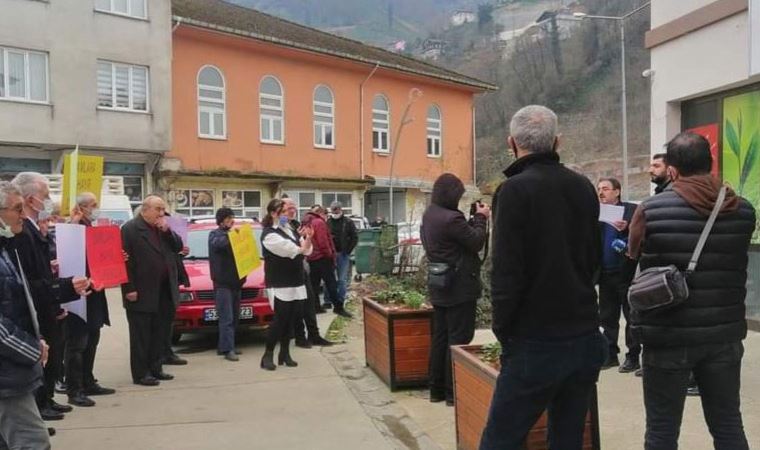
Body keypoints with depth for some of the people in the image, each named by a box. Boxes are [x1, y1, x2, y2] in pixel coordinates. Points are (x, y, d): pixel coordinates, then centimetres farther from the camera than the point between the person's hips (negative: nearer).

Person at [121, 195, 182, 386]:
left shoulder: (164, 229, 14)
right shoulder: (130, 228, -8)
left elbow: (177, 248, 10)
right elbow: (125, 260, -12)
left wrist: (167, 231, -5)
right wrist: (129, 289, -16)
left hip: (163, 292, 7)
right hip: (142, 293, -7)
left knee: (160, 334, 12)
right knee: (141, 335, 2)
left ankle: (155, 368, 23)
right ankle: (140, 373, 8)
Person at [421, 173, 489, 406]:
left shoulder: (428, 216, 8)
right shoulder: (451, 218, -22)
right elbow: (477, 242, -13)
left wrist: (474, 219, 6)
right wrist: (481, 218, 1)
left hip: (439, 287, 9)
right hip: (460, 288, -9)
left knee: (440, 337, 14)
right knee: (459, 339, 1)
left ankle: (436, 389, 23)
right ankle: (453, 392, 8)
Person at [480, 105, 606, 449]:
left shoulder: (514, 191, -13)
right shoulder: (584, 187, 7)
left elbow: (506, 273, -16)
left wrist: (504, 332, -4)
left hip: (538, 343, -6)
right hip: (586, 336, 7)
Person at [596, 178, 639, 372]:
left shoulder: (631, 210, -4)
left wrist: (626, 229, -24)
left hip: (626, 272, -5)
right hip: (605, 273, 6)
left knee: (631, 315, 3)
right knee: (607, 317, 11)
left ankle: (633, 356, 10)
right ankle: (611, 354, 21)